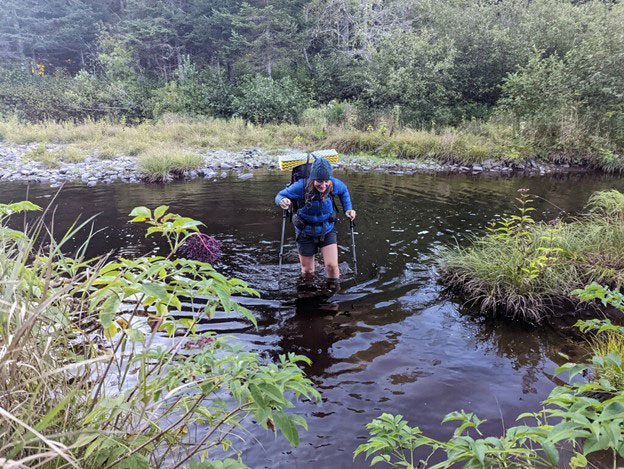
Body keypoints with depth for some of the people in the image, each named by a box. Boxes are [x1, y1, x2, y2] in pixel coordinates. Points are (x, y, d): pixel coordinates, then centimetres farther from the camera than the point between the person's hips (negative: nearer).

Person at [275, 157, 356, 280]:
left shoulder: (334, 184, -19)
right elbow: (280, 195, -20)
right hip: (306, 232, -1)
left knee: (332, 266, -7)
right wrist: (283, 201, -43)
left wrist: (348, 209, -3)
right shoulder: (301, 186, -29)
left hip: (327, 230, 2)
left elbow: (344, 190, 5)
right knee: (307, 271, 12)